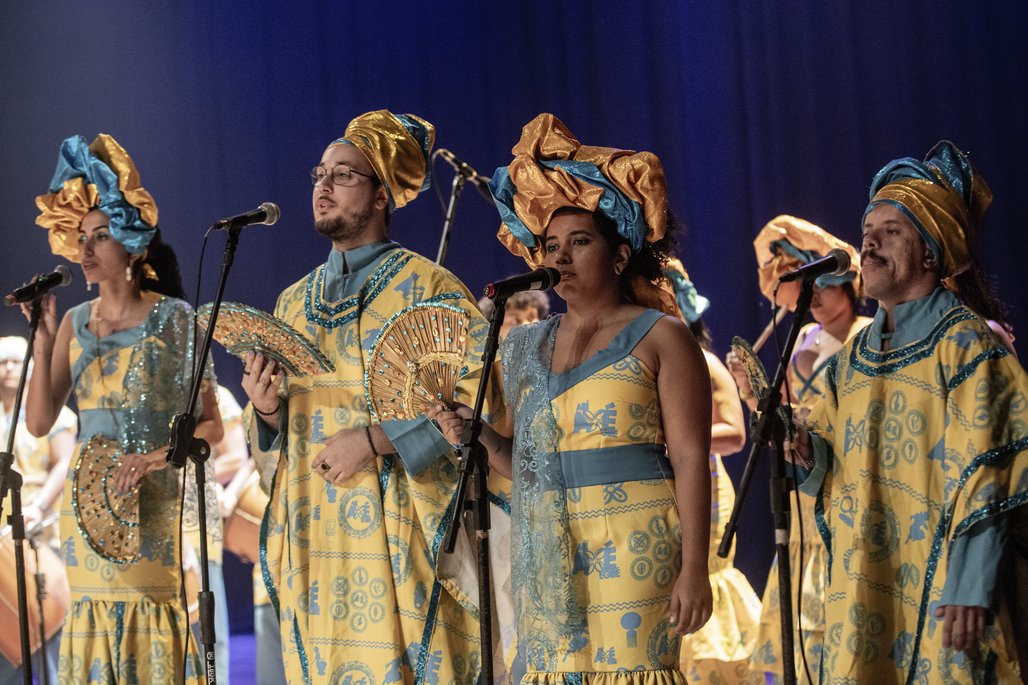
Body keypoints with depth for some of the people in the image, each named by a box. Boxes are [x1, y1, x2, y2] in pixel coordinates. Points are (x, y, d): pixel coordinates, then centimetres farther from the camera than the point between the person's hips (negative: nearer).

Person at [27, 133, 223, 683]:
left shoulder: (173, 319, -4)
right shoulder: (75, 322, 8)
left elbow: (211, 425, -4)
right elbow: (39, 422, 3)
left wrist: (154, 458, -19)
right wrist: (43, 341, -6)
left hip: (157, 509, -4)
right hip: (89, 510, 4)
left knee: (156, 633, -4)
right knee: (96, 622, 4)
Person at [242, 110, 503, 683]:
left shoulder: (426, 288, -2)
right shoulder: (294, 302, 18)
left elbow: (479, 399, -12)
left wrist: (375, 439, -18)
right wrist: (267, 410, -1)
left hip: (395, 531, -5)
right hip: (311, 533, 6)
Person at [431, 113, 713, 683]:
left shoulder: (660, 337, 0)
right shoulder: (526, 347, 15)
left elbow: (691, 460, -6)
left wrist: (693, 568, -14)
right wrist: (481, 437, 0)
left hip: (631, 544, -5)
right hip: (542, 548, 5)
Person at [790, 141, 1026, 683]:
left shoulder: (963, 343, -7)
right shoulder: (854, 355, 15)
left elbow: (981, 476, -14)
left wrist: (969, 586, -21)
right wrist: (808, 451, -3)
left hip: (937, 582, -7)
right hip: (861, 583, 7)